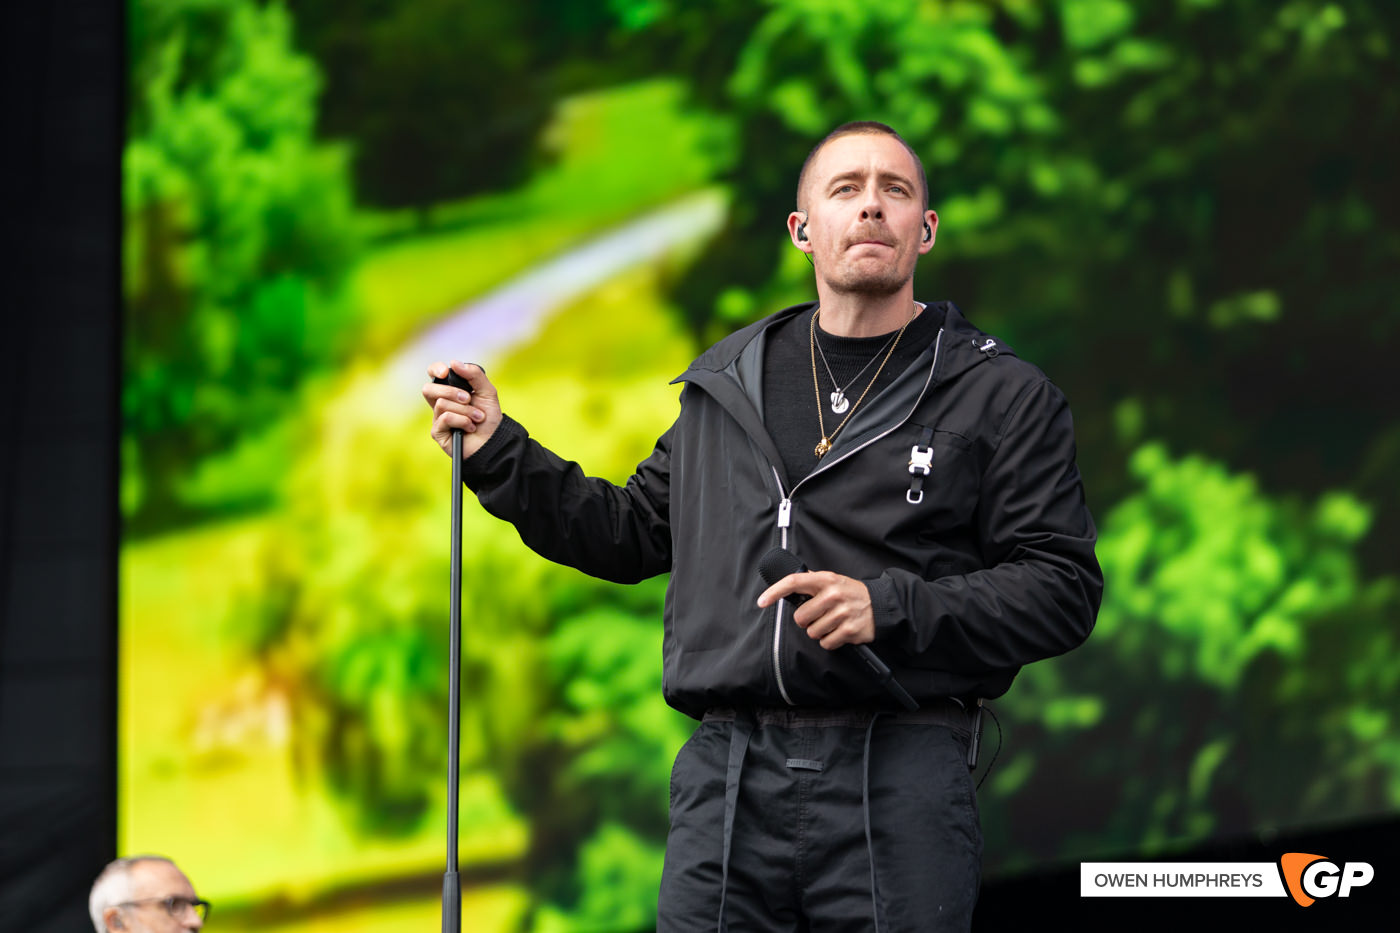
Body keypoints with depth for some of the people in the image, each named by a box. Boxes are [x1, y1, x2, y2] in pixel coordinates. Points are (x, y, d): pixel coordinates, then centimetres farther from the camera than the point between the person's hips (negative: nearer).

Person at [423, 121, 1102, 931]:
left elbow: (1064, 589, -3)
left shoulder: (1005, 397, 4)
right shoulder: (728, 385, 17)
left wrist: (893, 610, -15)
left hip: (899, 782, -3)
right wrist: (500, 454, 15)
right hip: (728, 780, 3)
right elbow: (635, 535, 25)